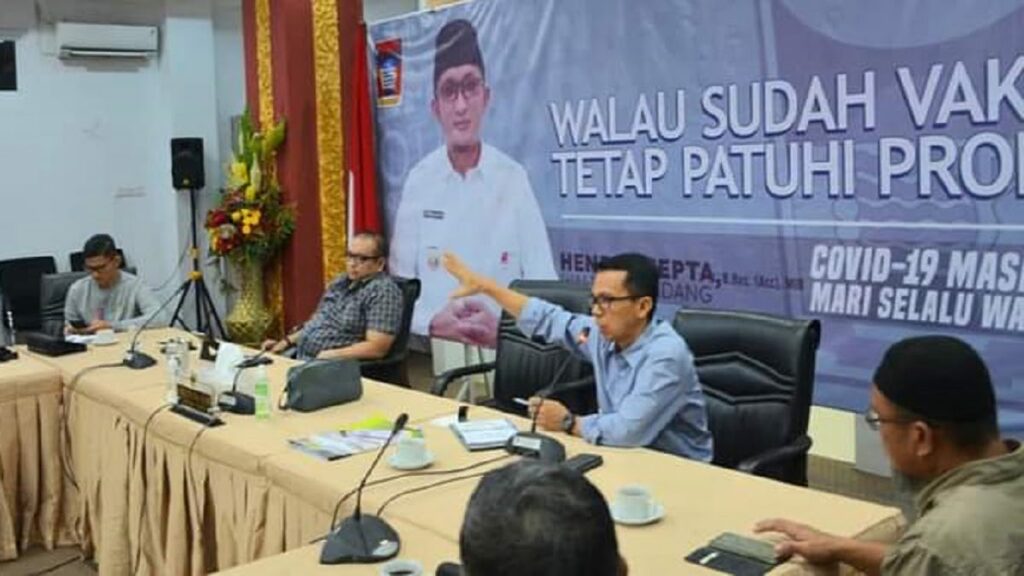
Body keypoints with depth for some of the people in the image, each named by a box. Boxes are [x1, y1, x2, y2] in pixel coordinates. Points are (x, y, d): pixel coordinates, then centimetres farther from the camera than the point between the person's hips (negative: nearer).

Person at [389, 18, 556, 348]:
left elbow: (543, 284, 0)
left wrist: (503, 327, -15)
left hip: (502, 347, 0)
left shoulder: (514, 179, 0)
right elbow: (400, 283, 5)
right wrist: (434, 322, -12)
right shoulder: (418, 181, 4)